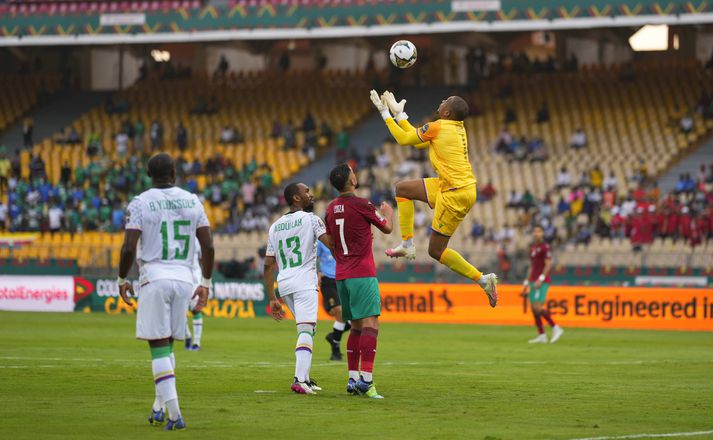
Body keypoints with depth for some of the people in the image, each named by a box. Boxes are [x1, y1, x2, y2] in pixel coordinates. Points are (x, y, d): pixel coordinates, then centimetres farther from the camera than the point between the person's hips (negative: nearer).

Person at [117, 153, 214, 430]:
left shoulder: (140, 203, -4)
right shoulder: (192, 202, 7)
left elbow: (129, 248, -10)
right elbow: (208, 246, 6)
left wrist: (122, 280, 5)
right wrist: (206, 283, 16)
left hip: (154, 277, -4)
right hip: (184, 278, 4)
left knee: (159, 346, -3)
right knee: (167, 344, 17)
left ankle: (174, 414, -13)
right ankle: (159, 409, 19)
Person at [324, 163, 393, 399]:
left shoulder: (331, 209, 10)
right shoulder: (361, 204, -10)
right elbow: (387, 228, 4)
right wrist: (388, 211, 25)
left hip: (342, 277, 7)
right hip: (362, 275, -7)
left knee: (356, 326, 14)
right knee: (370, 324, -12)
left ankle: (353, 379, 11)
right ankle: (366, 378, -23)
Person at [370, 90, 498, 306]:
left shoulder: (437, 128, -16)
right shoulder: (457, 128, 10)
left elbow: (404, 139, -2)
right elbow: (418, 141, 22)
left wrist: (385, 112, 7)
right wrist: (399, 113, 25)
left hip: (456, 194, -9)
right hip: (448, 186, 9)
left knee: (436, 251, -1)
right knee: (402, 188, 17)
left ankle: (483, 279, -1)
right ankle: (407, 244, 16)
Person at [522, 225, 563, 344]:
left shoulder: (545, 247, -8)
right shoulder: (532, 247, 17)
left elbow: (548, 265, -16)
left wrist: (540, 279, -24)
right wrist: (526, 282, 20)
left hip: (542, 282, -9)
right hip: (533, 281, 9)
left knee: (537, 307, -18)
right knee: (533, 308, 4)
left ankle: (556, 328, -8)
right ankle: (541, 336, 7)